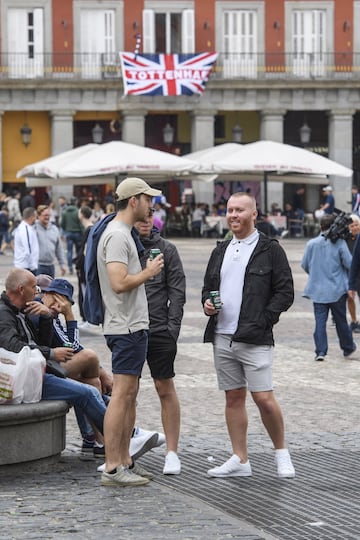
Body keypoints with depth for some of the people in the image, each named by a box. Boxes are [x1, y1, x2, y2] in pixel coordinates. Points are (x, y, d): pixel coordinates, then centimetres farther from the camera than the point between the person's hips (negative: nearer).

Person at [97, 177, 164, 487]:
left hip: (133, 325, 11)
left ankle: (125, 462, 18)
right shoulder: (117, 235, -16)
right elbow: (119, 283, -24)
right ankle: (112, 469, -9)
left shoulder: (122, 233, 18)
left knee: (129, 395, 13)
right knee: (122, 395, -10)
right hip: (127, 327, -11)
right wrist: (149, 272, -12)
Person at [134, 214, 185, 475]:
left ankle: (172, 452, 9)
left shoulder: (166, 249, 3)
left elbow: (177, 291, 1)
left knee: (166, 389, 3)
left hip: (159, 330, -1)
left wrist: (173, 327, -7)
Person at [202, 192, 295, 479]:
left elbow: (285, 292, -4)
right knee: (233, 398, 8)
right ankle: (240, 460, 13)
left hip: (255, 339, -6)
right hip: (222, 337, 6)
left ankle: (282, 452, 11)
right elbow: (208, 287, 25)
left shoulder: (270, 250, -2)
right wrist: (207, 303, 3)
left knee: (264, 398, -8)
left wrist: (263, 321, -13)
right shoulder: (221, 251, 16)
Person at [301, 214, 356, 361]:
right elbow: (349, 264, -10)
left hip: (318, 289, 1)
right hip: (337, 289, -1)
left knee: (320, 321, 2)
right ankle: (348, 348, 26)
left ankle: (320, 351, -7)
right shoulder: (339, 243, -10)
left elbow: (304, 265, 6)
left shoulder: (311, 244, -2)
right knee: (340, 320, 12)